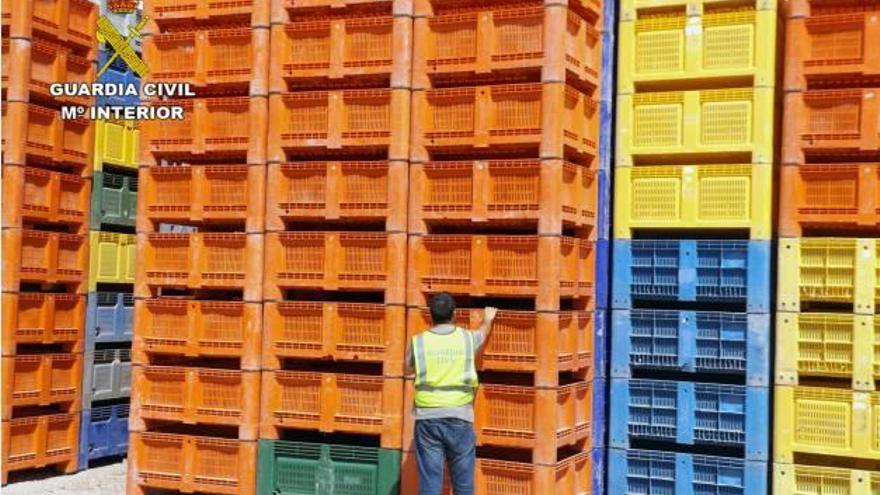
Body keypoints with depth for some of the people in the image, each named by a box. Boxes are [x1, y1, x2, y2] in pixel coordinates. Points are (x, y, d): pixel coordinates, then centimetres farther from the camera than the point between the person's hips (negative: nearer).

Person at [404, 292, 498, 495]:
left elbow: (408, 371, 15)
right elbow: (482, 334, 24)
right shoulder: (468, 338, -2)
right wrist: (488, 320, 46)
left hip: (428, 419, 0)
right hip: (459, 419, 0)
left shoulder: (418, 342, -4)